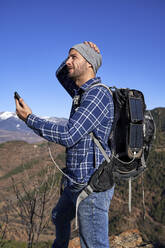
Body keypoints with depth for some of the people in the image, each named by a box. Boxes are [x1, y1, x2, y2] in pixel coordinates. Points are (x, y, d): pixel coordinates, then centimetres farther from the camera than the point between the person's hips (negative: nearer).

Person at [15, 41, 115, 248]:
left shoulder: (97, 95, -19)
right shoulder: (82, 92, 10)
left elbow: (67, 136, -25)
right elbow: (61, 74, 27)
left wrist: (29, 118, -13)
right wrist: (74, 56, 7)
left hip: (91, 186, -10)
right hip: (76, 183, 10)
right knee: (59, 218, 33)